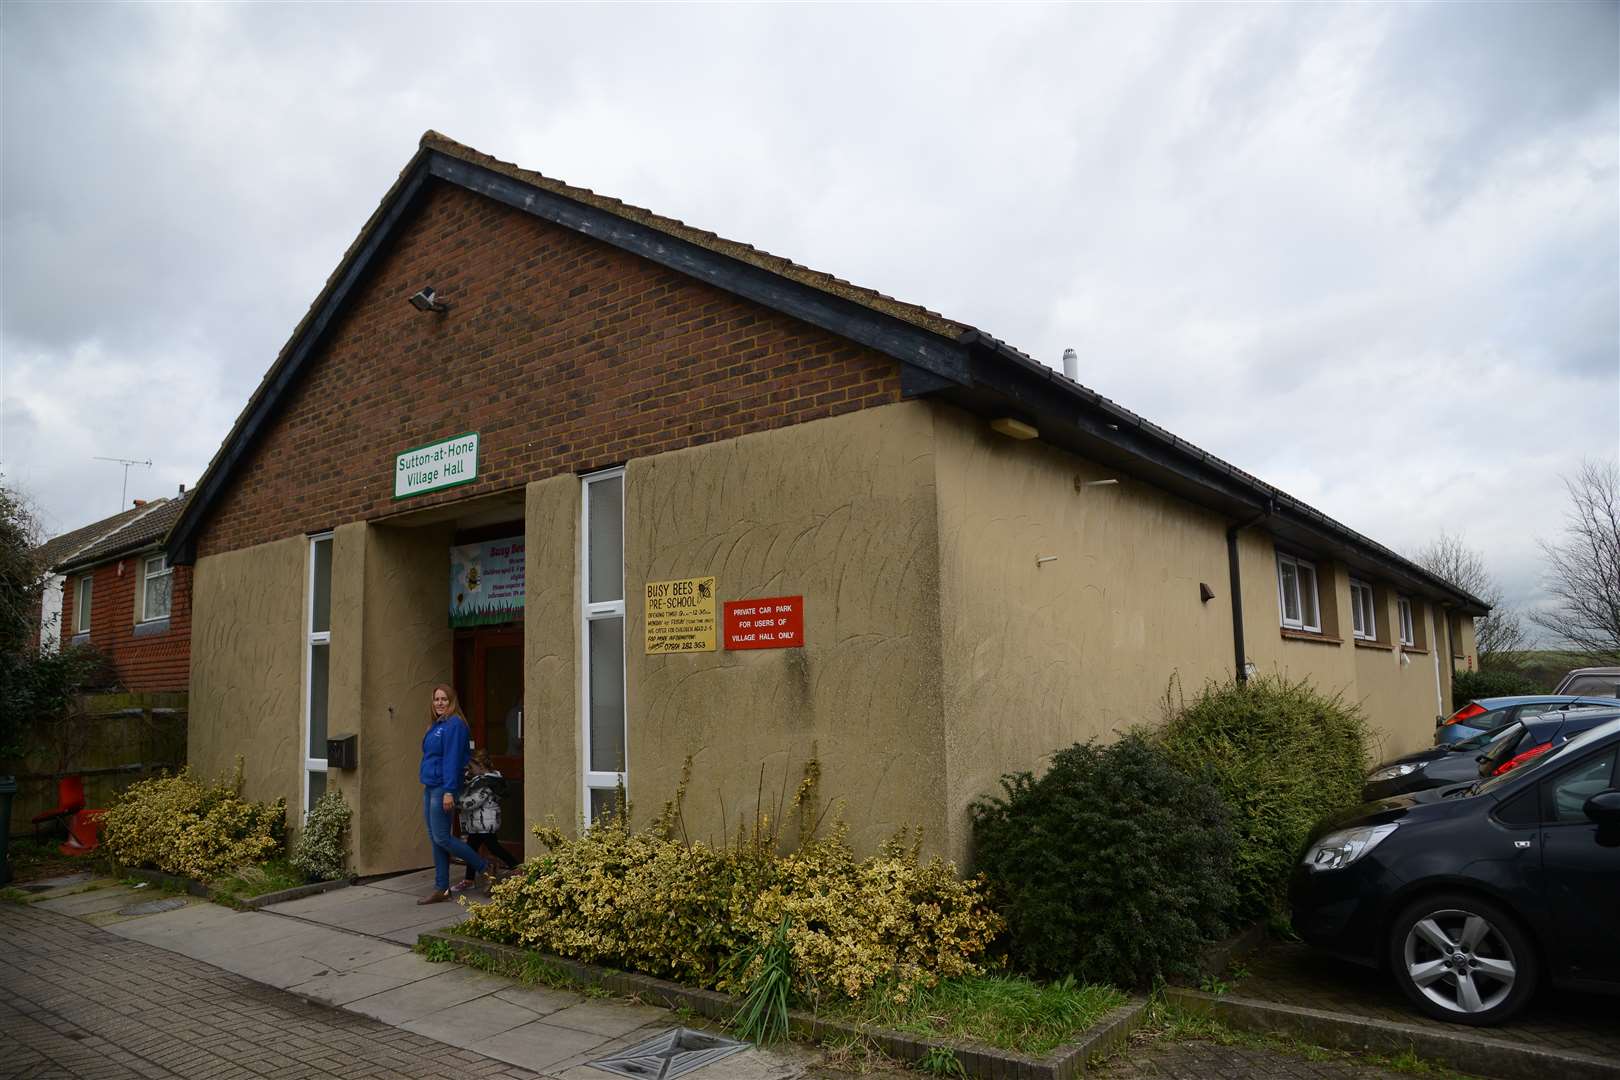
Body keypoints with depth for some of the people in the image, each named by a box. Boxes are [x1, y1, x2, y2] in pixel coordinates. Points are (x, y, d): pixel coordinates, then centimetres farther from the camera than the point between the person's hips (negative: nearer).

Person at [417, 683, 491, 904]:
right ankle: (441, 890, 16)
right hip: (430, 787, 9)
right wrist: (426, 787, 20)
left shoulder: (454, 724, -13)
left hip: (442, 788, -9)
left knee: (441, 838, -7)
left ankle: (484, 867, 6)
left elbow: (452, 759, -19)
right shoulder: (436, 726, 15)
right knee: (435, 839, 10)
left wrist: (449, 791, -23)